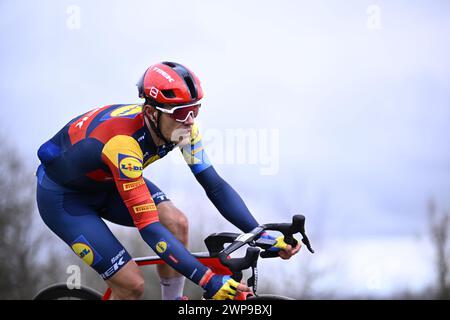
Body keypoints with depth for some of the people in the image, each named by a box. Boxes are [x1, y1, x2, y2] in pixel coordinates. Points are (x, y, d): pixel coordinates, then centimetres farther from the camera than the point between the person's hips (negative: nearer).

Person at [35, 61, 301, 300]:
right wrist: (208, 281, -45)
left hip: (106, 182, 7)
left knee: (176, 223, -15)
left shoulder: (180, 126, -20)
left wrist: (261, 234, -25)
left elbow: (215, 186, -14)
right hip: (63, 196, -7)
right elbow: (149, 228, -41)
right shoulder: (123, 144, -41)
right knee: (132, 284, -16)